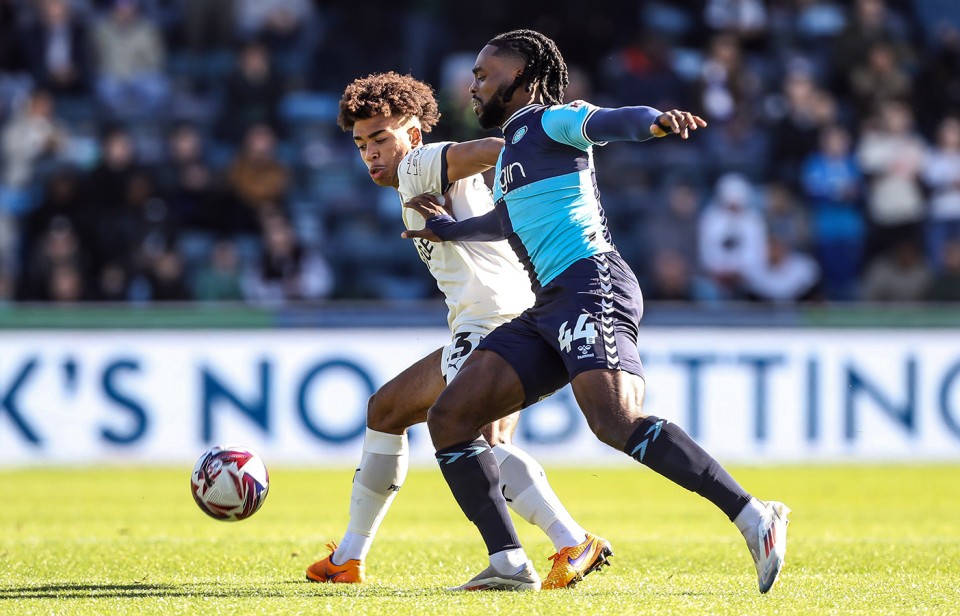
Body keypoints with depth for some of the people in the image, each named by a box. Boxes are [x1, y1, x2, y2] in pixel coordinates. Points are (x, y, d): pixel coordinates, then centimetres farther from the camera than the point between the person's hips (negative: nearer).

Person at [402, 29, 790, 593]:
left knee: (617, 422, -30)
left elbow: (609, 122, -19)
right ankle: (509, 563, -5)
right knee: (449, 419, 1)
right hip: (548, 308, 10)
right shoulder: (513, 147, 30)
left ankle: (753, 518, -31)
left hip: (591, 286, -10)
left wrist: (656, 121, -40)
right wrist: (447, 229, 62)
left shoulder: (552, 121, 3)